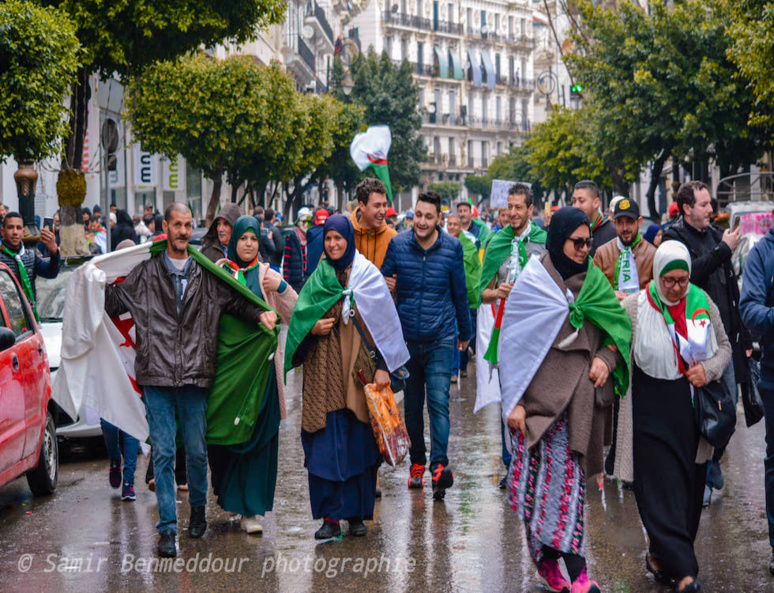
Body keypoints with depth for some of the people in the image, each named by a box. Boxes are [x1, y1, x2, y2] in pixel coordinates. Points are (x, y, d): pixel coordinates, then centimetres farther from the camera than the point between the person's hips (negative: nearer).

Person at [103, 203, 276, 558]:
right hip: (157, 377, -1)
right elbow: (114, 304, 9)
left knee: (197, 451, 9)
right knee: (163, 452, -3)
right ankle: (167, 528, 1)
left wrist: (259, 314, -2)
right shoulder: (145, 274, 4)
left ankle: (198, 508, 33)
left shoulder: (206, 276, 8)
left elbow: (235, 302, 13)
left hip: (195, 378, 1)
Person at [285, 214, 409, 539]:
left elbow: (384, 323, -2)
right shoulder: (318, 278, 12)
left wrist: (383, 366, -9)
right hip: (324, 370, 2)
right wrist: (312, 328, -8)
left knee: (359, 442, 1)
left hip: (358, 368, -2)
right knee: (326, 443, -3)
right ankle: (330, 516, -1)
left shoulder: (368, 275, 2)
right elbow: (299, 317, 14)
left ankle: (357, 513, 10)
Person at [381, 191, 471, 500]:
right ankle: (417, 463, 23)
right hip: (407, 339, 2)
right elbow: (381, 282, 10)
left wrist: (465, 332, 18)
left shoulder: (451, 248, -1)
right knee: (412, 404, 11)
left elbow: (460, 293, 9)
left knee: (438, 402, -14)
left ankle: (439, 466, -19)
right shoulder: (398, 245, 0)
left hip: (441, 339, -2)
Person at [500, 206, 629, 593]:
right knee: (543, 477, -8)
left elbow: (620, 328, 16)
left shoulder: (593, 281, 11)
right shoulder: (533, 282, -2)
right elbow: (514, 343, -3)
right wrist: (514, 402, -8)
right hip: (541, 396, -4)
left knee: (571, 478, 3)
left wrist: (605, 357, -5)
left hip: (580, 397, 4)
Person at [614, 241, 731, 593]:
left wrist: (709, 369, -4)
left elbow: (724, 346, 13)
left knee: (690, 488, 8)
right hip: (651, 414, -4)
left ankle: (660, 555, 25)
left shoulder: (702, 303, 4)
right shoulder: (634, 307, -6)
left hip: (694, 411, 4)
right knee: (661, 487, -9)